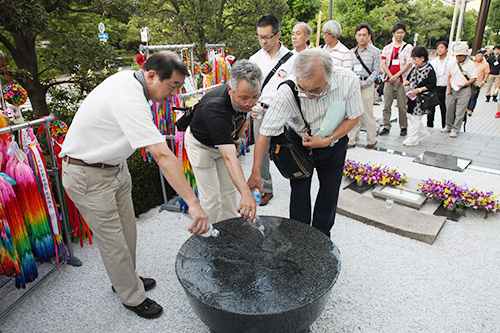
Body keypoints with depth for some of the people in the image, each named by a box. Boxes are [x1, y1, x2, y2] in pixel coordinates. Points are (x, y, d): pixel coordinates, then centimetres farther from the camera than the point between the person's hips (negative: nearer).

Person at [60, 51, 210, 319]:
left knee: (127, 231, 18)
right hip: (89, 177, -9)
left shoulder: (128, 79, -2)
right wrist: (193, 203, -42)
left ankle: (127, 278, 40)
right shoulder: (129, 100, -32)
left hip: (114, 166, 9)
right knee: (113, 241, 4)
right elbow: (162, 155, -40)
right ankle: (133, 297, 24)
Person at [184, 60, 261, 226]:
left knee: (229, 189, 13)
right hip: (200, 144, -6)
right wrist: (246, 194, -61)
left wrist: (238, 137, -2)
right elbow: (229, 158, -53)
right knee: (211, 197, -5)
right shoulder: (215, 109, -44)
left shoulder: (245, 98, -21)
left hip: (225, 140, 7)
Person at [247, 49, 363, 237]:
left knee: (329, 193, 13)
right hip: (300, 142, -2)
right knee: (299, 195, 1)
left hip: (333, 143, 2)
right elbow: (265, 132, -27)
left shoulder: (348, 81, -29)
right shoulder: (287, 92, -34)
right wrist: (255, 172, -28)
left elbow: (354, 117, -11)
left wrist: (328, 140, -25)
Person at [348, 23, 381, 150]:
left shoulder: (375, 51, 1)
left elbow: (376, 71, -3)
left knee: (368, 114, -2)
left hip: (367, 85, -4)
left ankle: (372, 140, 11)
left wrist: (363, 84, -13)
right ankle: (352, 140, 12)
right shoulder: (352, 52, 14)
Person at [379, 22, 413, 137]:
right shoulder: (387, 48, 14)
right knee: (386, 105, -1)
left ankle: (403, 127, 8)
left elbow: (408, 64, -2)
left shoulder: (408, 47, 8)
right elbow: (383, 64, 4)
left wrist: (396, 76, -13)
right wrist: (391, 77, -8)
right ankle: (386, 127, 6)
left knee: (402, 106, -2)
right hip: (388, 80, 2)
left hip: (402, 80, -2)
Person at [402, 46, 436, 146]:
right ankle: (423, 132, 30)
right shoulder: (415, 68, 10)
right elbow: (410, 77, 22)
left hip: (421, 98, -8)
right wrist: (407, 82, -1)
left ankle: (412, 139, 6)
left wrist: (419, 90, -22)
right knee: (410, 116, 13)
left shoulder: (429, 70, -11)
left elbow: (431, 85, -14)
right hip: (412, 97, 8)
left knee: (415, 118, -3)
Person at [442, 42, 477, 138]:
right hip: (452, 90, 4)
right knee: (449, 109, 10)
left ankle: (455, 130, 2)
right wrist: (448, 86, 4)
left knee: (460, 112, -4)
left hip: (464, 90, -4)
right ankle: (449, 126, 26)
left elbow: (473, 78, -6)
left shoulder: (470, 64, -5)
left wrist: (463, 85, -18)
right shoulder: (453, 63, 7)